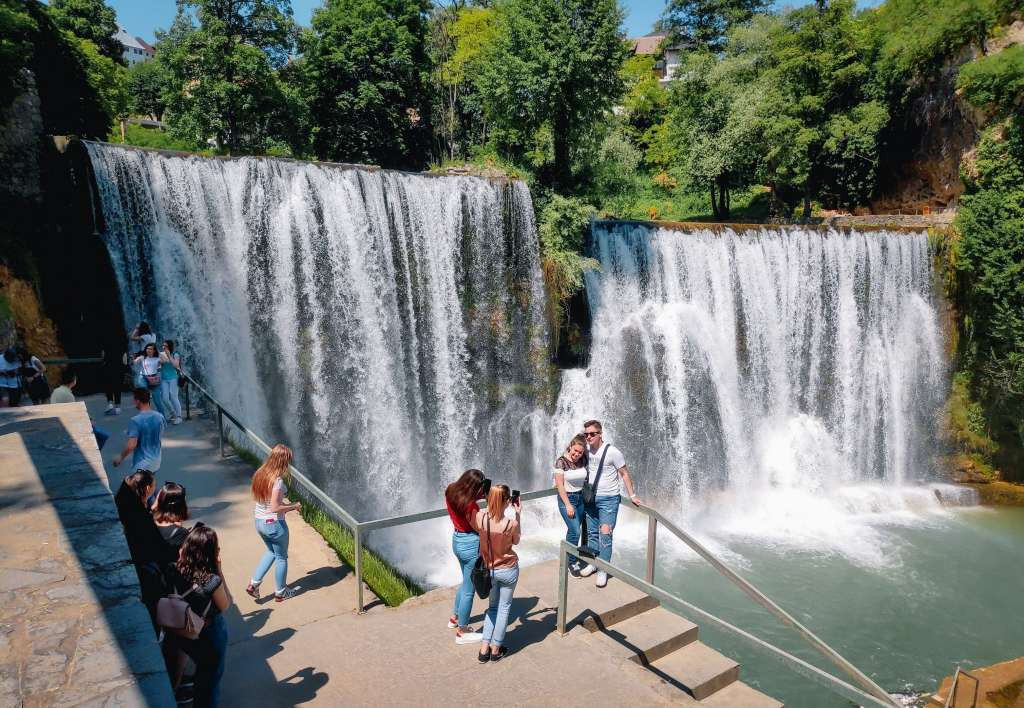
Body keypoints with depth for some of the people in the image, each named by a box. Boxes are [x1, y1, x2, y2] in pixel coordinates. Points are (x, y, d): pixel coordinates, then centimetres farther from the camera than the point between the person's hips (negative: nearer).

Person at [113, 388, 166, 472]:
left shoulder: (135, 420, -20)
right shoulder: (159, 417, -3)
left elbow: (131, 445, -23)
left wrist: (121, 457, -6)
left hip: (142, 463, -6)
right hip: (156, 460, 6)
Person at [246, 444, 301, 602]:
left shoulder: (260, 474, -1)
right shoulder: (277, 480, -25)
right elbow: (275, 508, -26)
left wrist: (285, 503, 11)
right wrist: (293, 506, -11)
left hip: (259, 522, 8)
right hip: (274, 524, -7)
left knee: (271, 551, 30)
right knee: (281, 557, 14)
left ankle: (254, 583, 24)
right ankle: (280, 593, 28)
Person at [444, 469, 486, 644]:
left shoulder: (450, 490, -7)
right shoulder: (469, 504, -30)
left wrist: (483, 496, -6)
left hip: (456, 539, 9)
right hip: (471, 545, -9)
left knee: (466, 582, 30)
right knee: (469, 589, 9)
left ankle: (454, 618, 46)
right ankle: (462, 632, 23)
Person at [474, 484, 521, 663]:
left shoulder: (480, 516, -20)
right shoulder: (511, 524, -26)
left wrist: (491, 505, 3)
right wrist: (518, 515, -4)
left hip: (488, 569, 3)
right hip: (508, 570, -3)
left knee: (492, 606, 23)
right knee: (504, 607, 17)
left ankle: (484, 648, 22)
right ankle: (496, 649, 26)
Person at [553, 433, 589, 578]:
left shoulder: (583, 460, -3)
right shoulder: (561, 461, -17)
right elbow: (560, 485, -15)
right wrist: (568, 505, -15)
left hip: (580, 497, 5)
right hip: (566, 498, -5)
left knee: (573, 531, 10)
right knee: (575, 531, -9)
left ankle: (570, 557, 28)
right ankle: (572, 562, 8)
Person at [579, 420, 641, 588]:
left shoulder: (612, 452, -17)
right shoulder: (586, 449, -2)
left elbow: (624, 474, -7)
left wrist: (632, 495, -6)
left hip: (608, 499, -5)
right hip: (591, 498, 5)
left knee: (605, 534, -8)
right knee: (592, 532, 14)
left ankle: (603, 570, 2)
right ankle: (593, 563, 29)